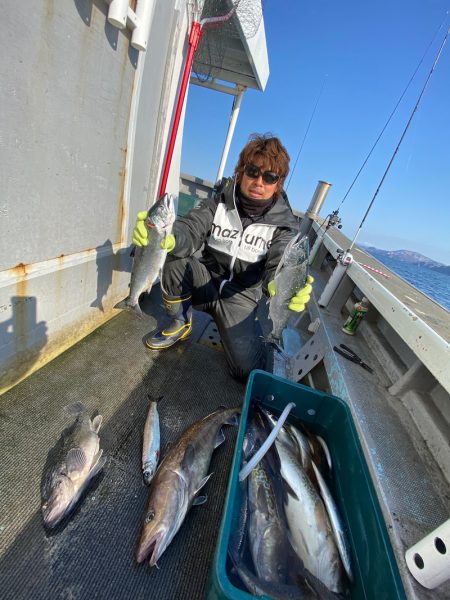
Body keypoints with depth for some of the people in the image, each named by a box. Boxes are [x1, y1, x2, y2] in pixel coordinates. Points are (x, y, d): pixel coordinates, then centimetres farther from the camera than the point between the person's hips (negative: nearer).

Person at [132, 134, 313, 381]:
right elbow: (191, 230, -18)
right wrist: (168, 237, -43)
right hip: (207, 280, 2)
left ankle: (246, 329, 21)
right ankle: (180, 324, -3)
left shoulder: (284, 223, -8)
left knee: (248, 369, -14)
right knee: (176, 260, -30)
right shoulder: (220, 200, -5)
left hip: (240, 296, -1)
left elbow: (279, 265, -21)